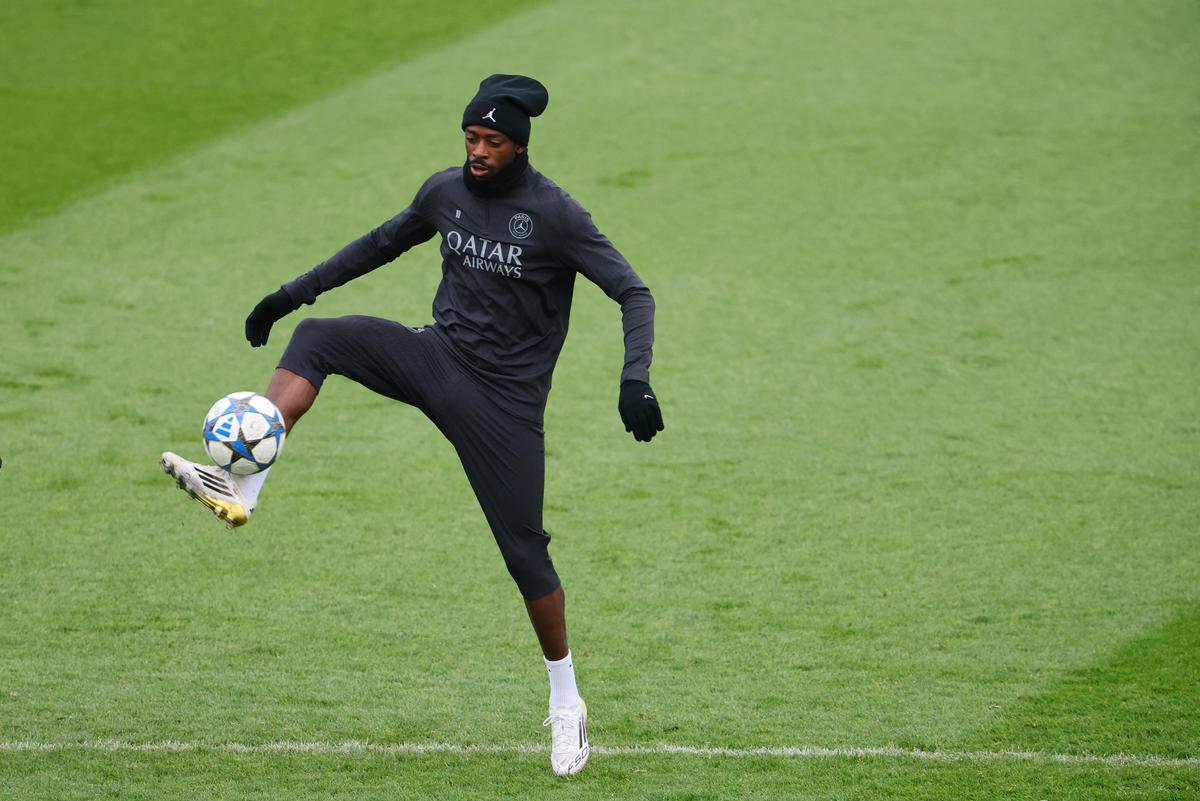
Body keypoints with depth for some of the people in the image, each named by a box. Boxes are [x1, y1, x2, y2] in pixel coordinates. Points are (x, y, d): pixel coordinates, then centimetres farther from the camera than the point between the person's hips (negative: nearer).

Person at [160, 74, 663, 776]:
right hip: (439, 357, 5)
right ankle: (241, 489, -32)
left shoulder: (555, 215, -14)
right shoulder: (446, 191, 3)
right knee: (316, 338, -18)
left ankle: (567, 703, 15)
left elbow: (633, 292, -14)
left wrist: (635, 377, -29)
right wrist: (297, 291, 20)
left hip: (506, 397, -5)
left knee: (525, 551, -4)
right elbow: (384, 243, 21)